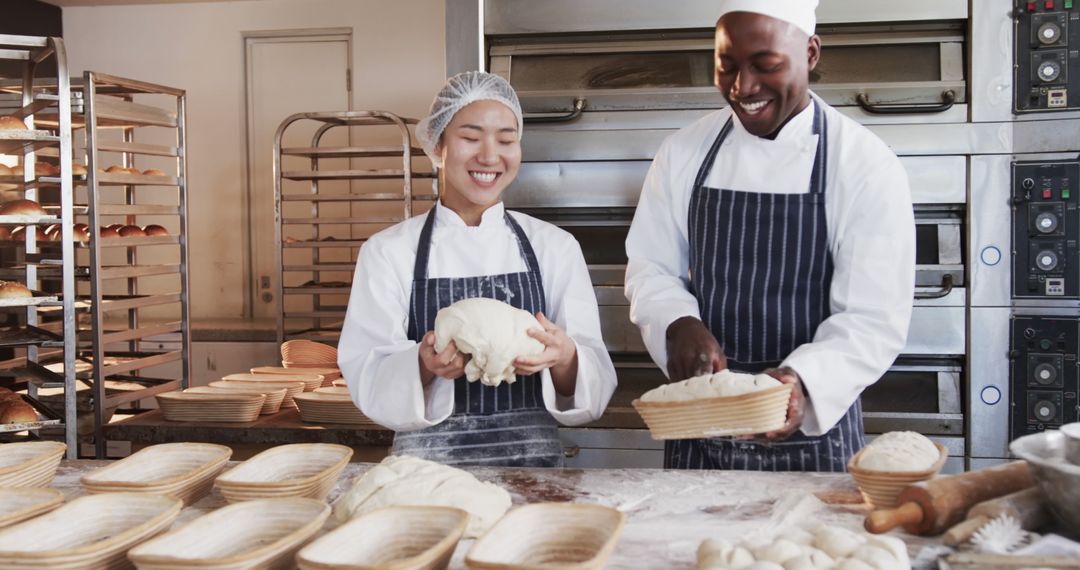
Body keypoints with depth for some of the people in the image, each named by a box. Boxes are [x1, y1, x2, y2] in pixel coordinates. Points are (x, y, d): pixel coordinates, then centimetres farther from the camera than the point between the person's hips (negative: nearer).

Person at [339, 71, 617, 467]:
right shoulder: (388, 252, 3)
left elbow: (595, 385, 2)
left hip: (535, 466, 2)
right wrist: (425, 366, -23)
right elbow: (368, 382, -3)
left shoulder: (555, 246, 6)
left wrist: (564, 359, -19)